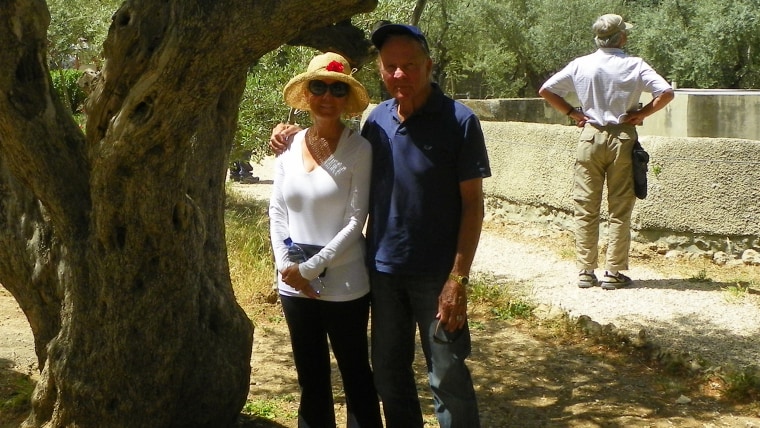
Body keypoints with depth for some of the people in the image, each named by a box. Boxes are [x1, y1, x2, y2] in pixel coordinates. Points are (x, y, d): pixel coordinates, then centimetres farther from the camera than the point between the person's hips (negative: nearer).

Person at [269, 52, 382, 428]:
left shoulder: (358, 149, -11)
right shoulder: (289, 146, 3)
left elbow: (355, 221, -13)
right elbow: (276, 210, 6)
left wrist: (311, 268, -15)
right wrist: (286, 265, -6)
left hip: (344, 286, -4)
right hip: (293, 284, 4)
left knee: (355, 374, 11)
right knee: (310, 376, 17)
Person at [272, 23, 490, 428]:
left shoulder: (458, 121, -11)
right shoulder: (377, 119, 3)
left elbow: (472, 204, -10)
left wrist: (458, 278, -17)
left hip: (436, 273, -5)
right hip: (383, 268, 5)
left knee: (448, 378, 2)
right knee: (389, 373, 16)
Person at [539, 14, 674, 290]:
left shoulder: (580, 65, 0)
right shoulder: (635, 66, -5)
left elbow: (546, 90, 3)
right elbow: (666, 93, -13)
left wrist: (572, 113, 6)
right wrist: (642, 114, -3)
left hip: (590, 137, 2)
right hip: (622, 138, -1)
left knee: (586, 208, 7)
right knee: (620, 210, 5)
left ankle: (586, 271, 9)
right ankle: (614, 273, 6)